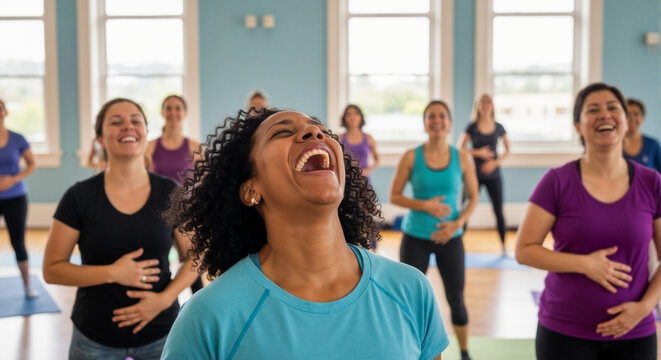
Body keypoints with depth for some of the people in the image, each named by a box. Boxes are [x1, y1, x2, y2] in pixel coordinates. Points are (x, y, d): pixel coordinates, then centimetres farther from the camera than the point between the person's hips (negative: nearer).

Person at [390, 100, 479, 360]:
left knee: (456, 300, 8)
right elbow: (394, 196, -5)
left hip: (450, 238, 1)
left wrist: (458, 223, -12)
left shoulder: (463, 158, -3)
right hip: (415, 237, -1)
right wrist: (425, 205, -19)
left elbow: (473, 197, 4)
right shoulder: (411, 157, -6)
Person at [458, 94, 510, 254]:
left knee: (498, 211, 2)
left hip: (493, 175, 1)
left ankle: (503, 246, 13)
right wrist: (478, 152, -15)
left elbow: (507, 150, 8)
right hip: (475, 174, -1)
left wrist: (495, 162, -7)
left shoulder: (498, 128, 3)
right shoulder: (472, 127, -2)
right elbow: (461, 148, -2)